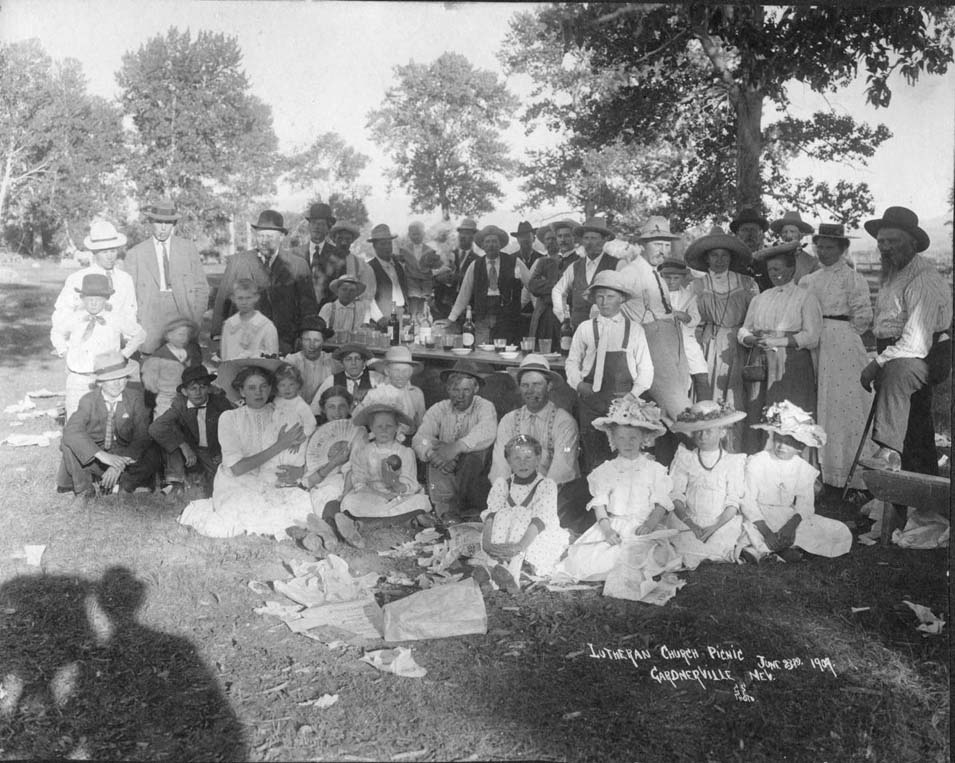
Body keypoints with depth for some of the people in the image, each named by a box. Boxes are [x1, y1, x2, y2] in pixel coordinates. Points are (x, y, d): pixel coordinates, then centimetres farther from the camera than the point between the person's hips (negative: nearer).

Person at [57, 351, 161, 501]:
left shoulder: (135, 397, -9)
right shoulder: (88, 400, -11)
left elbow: (142, 436, -17)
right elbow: (71, 430, -28)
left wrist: (120, 464, -32)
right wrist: (102, 455, -43)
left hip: (125, 456, 0)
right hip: (93, 458, 0)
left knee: (152, 454, -30)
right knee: (68, 444, -27)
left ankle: (123, 485, -5)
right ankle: (84, 489, -8)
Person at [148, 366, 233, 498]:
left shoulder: (220, 402, -9)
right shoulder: (180, 404, -10)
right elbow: (155, 428, -23)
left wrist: (225, 453, -10)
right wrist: (184, 446, -30)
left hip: (214, 456, -2)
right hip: (190, 453, 2)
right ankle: (176, 481, -22)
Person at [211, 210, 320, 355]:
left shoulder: (298, 265, 8)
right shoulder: (237, 261, 9)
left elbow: (309, 308, 9)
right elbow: (222, 300, 9)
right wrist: (218, 336, 1)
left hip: (284, 344, 0)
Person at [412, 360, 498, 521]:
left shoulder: (485, 407, -4)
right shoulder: (438, 409, 3)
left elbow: (487, 433, -28)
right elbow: (420, 438, -13)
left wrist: (457, 447, -43)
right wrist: (431, 453, -37)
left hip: (475, 474, -2)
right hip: (447, 471, 2)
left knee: (477, 449, -30)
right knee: (437, 453, -26)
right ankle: (445, 509, -32)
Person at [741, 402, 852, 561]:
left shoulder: (804, 469, 2)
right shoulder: (756, 463, -8)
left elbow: (805, 504, -5)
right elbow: (748, 501, -13)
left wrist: (791, 525, -26)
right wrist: (766, 531, -26)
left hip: (790, 517, 5)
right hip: (760, 518, -5)